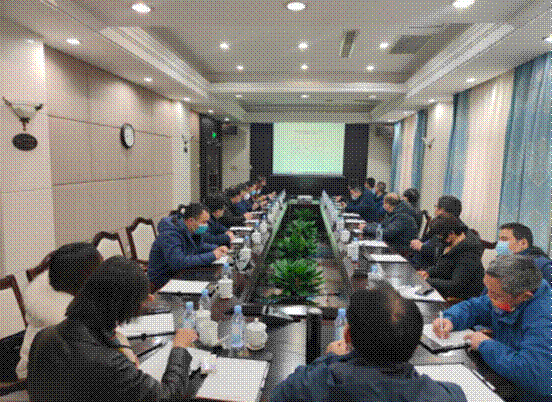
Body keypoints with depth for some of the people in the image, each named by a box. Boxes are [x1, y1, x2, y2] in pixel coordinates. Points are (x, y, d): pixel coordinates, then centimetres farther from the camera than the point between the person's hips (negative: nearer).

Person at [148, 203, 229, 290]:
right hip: (163, 279, -8)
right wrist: (211, 256, -35)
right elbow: (178, 262, -39)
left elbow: (199, 246, 19)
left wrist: (217, 249, -2)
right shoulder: (170, 234, -27)